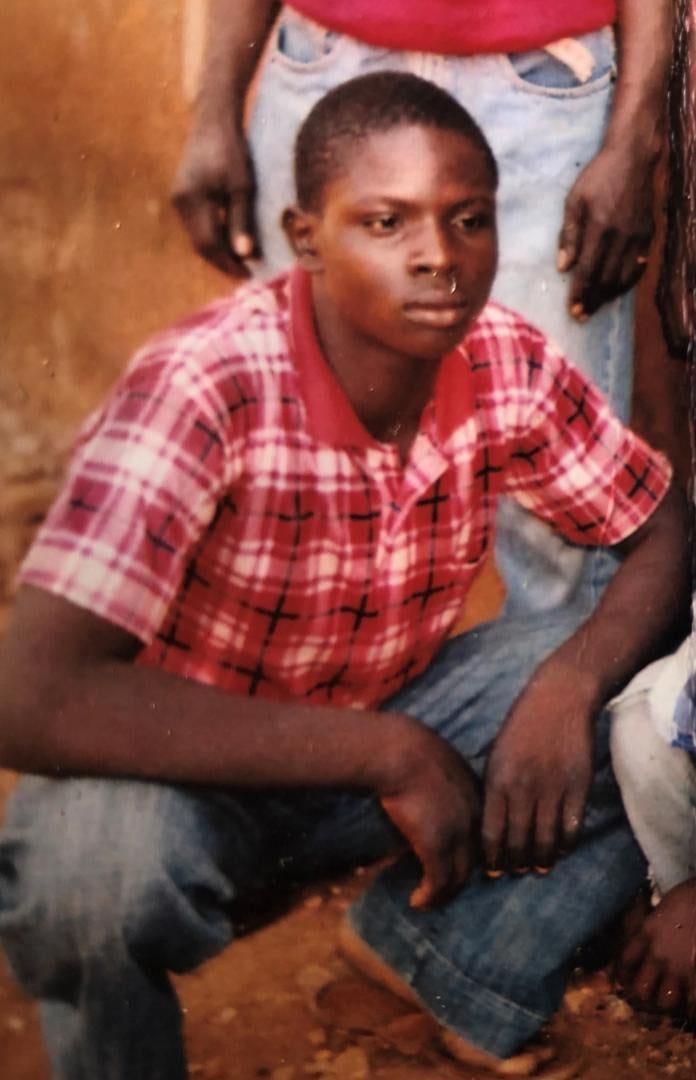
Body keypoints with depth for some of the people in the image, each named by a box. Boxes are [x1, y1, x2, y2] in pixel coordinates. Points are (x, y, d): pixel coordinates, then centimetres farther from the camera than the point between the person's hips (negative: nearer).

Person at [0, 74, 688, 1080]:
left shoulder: (510, 367, -13)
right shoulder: (205, 386, -30)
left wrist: (570, 681, -23)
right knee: (97, 856, -38)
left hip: (391, 724, 5)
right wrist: (389, 755, -35)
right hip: (198, 769, -4)